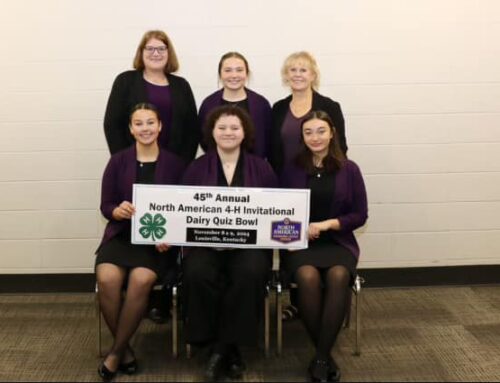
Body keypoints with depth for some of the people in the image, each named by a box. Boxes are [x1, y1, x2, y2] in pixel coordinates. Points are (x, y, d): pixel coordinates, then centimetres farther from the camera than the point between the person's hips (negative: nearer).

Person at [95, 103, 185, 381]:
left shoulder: (175, 164, 4)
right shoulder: (118, 161, 8)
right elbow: (105, 206, 7)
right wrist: (118, 211, -17)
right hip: (122, 234, 2)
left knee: (141, 280, -31)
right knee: (107, 279, -28)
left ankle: (116, 352, -9)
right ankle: (126, 349, -5)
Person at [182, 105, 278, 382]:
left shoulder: (261, 168, 12)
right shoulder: (196, 168, 11)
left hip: (250, 243, 0)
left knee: (250, 274, -34)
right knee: (198, 274, -33)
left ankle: (222, 347, -16)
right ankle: (227, 347, -14)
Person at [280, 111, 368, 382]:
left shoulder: (349, 169, 5)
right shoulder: (291, 170, 6)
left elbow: (360, 215, 4)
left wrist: (327, 224, -11)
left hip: (337, 241, 0)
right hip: (299, 242, 0)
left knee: (338, 276, -32)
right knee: (308, 278, -32)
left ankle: (321, 357, -21)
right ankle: (325, 354, -13)